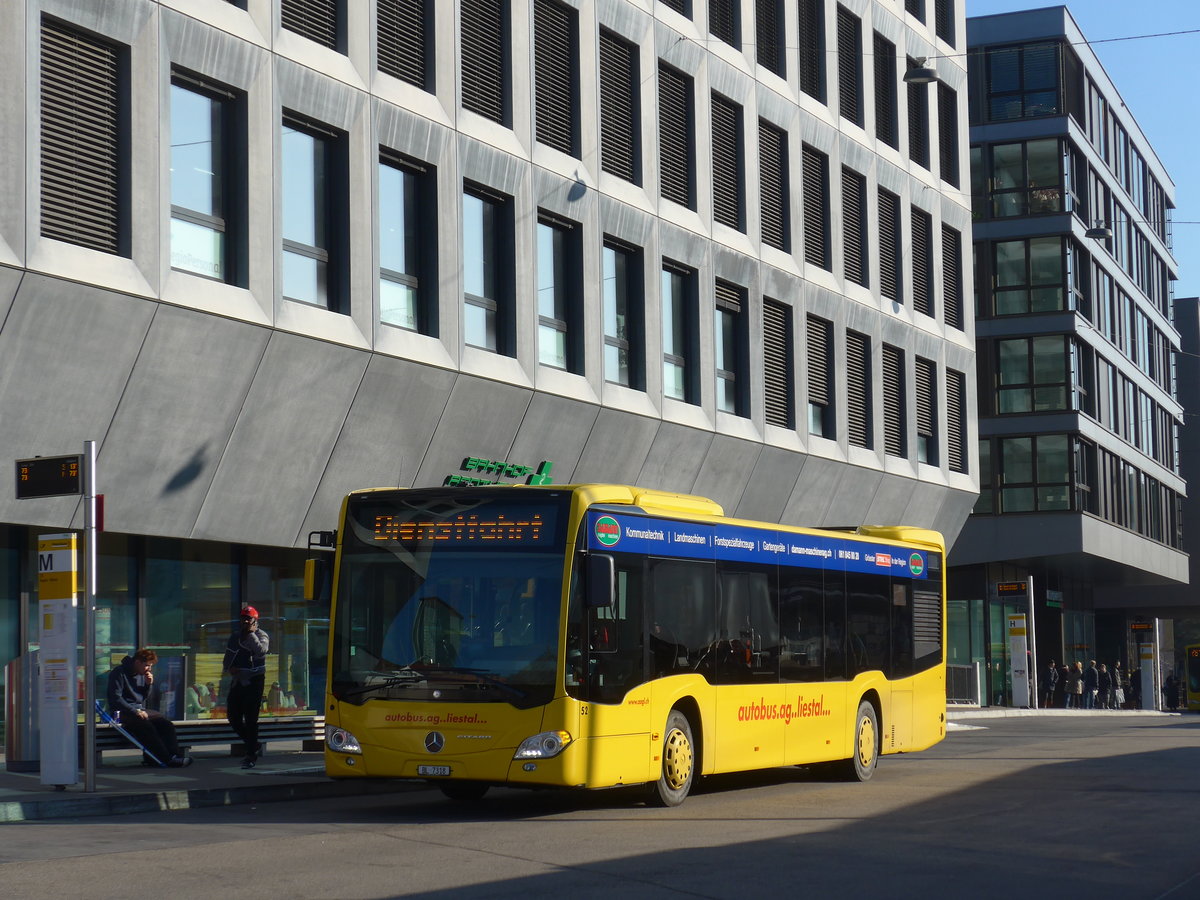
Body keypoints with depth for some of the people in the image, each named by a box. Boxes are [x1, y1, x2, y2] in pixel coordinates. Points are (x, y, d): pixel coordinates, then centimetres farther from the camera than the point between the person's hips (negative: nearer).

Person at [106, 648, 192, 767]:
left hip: (140, 710, 8)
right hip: (123, 712, -8)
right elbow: (116, 699, -14)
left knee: (167, 724, -16)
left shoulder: (142, 674, 16)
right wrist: (135, 711, -21)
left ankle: (174, 755, -23)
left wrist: (149, 684, 3)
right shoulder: (119, 673, -8)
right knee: (146, 726, -33)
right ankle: (166, 759, -33)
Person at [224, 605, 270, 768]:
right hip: (237, 682, 7)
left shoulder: (262, 636, -3)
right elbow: (227, 658, 20)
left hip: (254, 681, -7)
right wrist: (230, 668, -1)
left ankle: (251, 756, -1)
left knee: (251, 719, -8)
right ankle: (255, 746, 24)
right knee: (233, 717, 6)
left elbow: (260, 650, -25)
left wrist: (251, 633, -17)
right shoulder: (235, 637, 16)